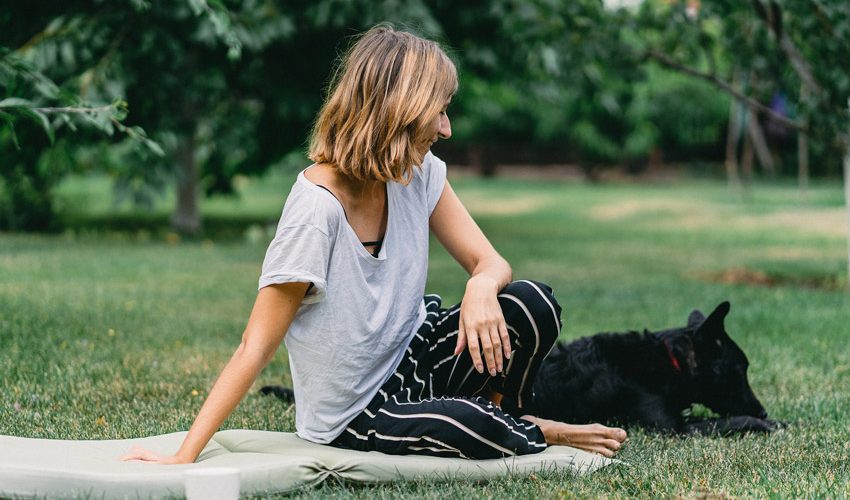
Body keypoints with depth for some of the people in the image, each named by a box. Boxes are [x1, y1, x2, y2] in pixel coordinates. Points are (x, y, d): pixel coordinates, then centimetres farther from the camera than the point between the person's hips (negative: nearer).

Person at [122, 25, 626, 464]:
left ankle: (506, 420, 8)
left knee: (532, 304, -20)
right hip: (356, 417, -6)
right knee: (469, 424, -34)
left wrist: (481, 288, -29)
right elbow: (255, 349, -24)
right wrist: (183, 458, -28)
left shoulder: (420, 174, -5)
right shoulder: (317, 206, -26)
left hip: (412, 355, 6)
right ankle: (537, 437, 1)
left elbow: (489, 261, -3)